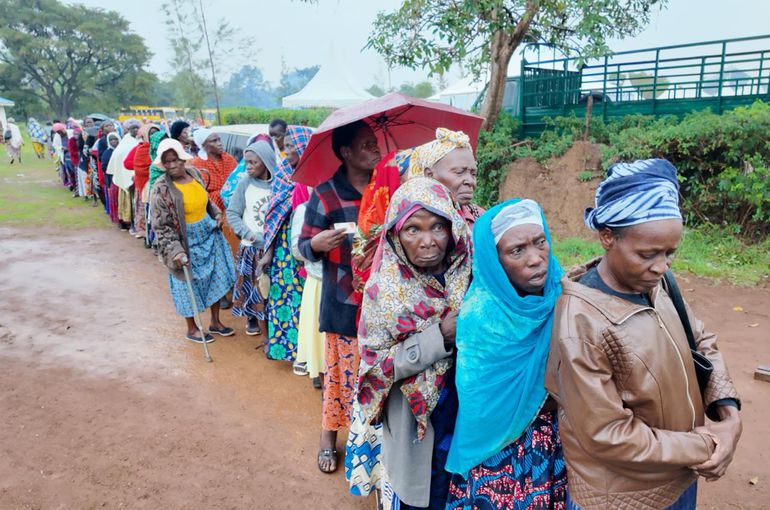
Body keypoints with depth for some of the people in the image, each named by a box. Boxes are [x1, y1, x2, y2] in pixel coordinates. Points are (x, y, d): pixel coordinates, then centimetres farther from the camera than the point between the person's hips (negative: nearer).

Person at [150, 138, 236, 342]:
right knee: (190, 285, 8)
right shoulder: (161, 189, -18)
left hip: (210, 235, 6)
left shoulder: (195, 173, -2)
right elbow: (161, 226, -16)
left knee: (217, 278, 13)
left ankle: (215, 322, 31)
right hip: (187, 242, -6)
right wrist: (175, 250, -23)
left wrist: (217, 214, 0)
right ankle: (191, 329, 28)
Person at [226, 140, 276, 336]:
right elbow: (232, 214, -2)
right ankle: (252, 318, 29)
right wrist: (252, 235, -12)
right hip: (251, 247, 1)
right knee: (250, 285, 8)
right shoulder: (245, 183, -4)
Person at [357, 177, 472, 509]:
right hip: (416, 421, -3)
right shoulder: (385, 288, -17)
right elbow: (375, 364, -17)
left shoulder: (470, 270, -10)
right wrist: (440, 336, -25)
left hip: (470, 412, 3)